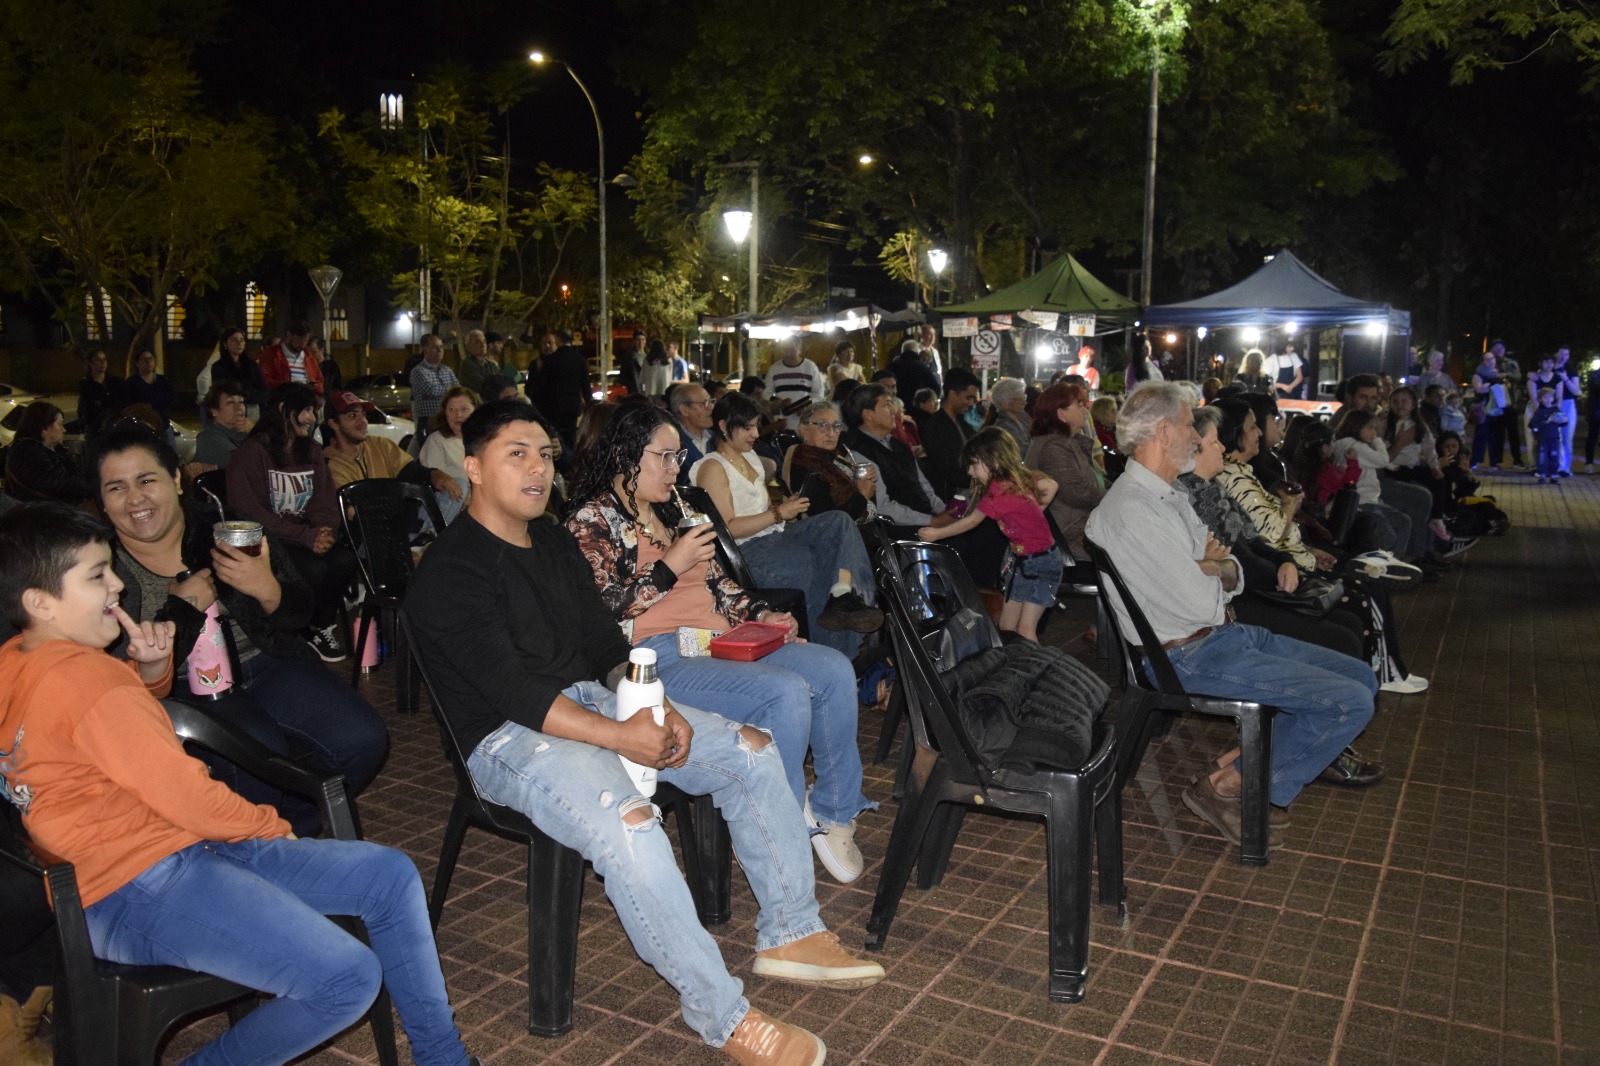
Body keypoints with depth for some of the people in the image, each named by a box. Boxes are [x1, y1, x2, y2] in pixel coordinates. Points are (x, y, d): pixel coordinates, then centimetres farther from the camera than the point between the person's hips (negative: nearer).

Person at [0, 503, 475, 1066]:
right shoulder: (86, 677, -19)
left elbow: (134, 705, 32)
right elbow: (182, 792, -19)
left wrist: (152, 665, 8)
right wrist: (271, 826, -1)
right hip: (141, 888, -11)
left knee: (392, 877, 6)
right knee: (349, 978, -27)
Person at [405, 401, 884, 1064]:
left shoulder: (554, 544, 14)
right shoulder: (450, 572, -11)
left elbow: (606, 646, 13)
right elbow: (510, 688, -20)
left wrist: (658, 707, -6)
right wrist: (619, 736, -28)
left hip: (596, 701, 8)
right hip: (509, 737, -8)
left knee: (750, 750, -2)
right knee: (626, 820, -36)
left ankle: (790, 934, 9)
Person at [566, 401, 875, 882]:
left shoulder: (670, 512, 22)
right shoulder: (593, 521, -2)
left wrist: (760, 614, 8)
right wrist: (670, 567, -14)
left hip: (723, 640, 8)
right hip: (659, 658, -8)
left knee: (835, 670, -10)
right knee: (786, 693, -28)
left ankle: (833, 812, 3)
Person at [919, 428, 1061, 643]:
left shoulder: (999, 489, -23)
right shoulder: (1018, 477, 0)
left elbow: (971, 521, -14)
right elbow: (1051, 486, 10)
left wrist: (936, 534, -5)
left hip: (1040, 562, -9)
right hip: (1021, 559, 9)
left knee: (1025, 631, -10)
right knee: (1006, 627, 10)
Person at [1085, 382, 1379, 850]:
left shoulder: (1171, 496, 13)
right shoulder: (1131, 510, -20)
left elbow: (1233, 575, 14)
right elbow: (1202, 604, -23)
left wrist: (1217, 567, -10)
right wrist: (1214, 572, 0)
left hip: (1227, 634, 10)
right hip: (1190, 657, -10)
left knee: (1361, 677, 9)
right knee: (1350, 703, -14)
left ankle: (1244, 764, 6)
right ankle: (1226, 787, -3)